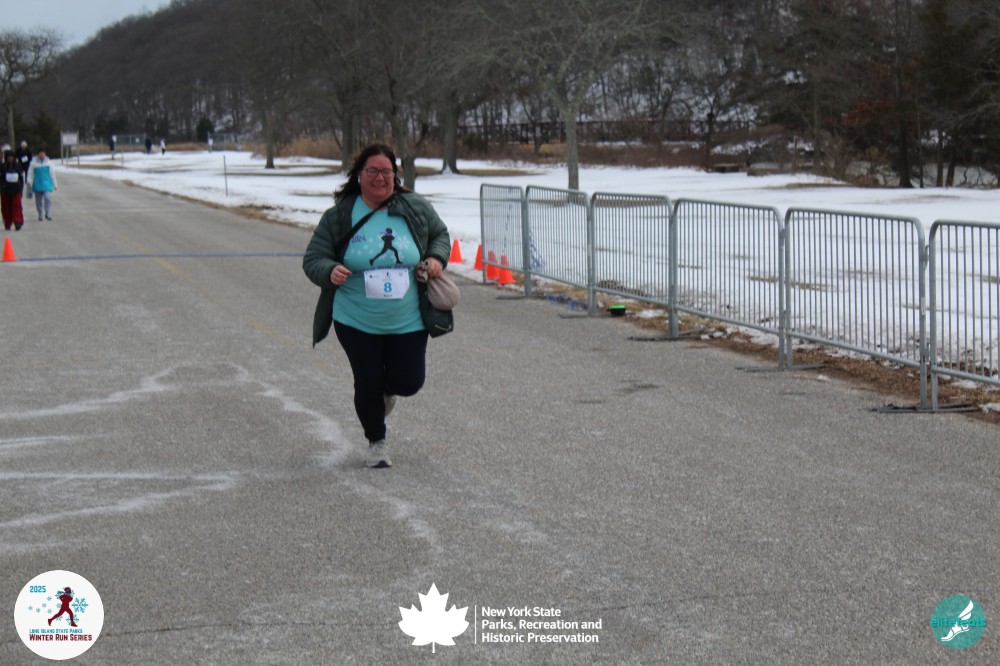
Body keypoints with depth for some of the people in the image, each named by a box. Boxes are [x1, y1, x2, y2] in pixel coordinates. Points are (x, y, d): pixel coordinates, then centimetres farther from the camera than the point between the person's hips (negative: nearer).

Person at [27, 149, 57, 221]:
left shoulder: (48, 163, 5)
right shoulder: (34, 163, 0)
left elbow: (52, 174, 12)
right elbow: (30, 174, 2)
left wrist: (55, 185, 15)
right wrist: (29, 182, -11)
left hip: (47, 185, 0)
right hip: (37, 185, 0)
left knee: (48, 198, -20)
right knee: (39, 201, 8)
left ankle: (48, 214, -12)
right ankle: (40, 215, 22)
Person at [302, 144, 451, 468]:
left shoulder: (416, 208, -3)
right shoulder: (339, 216, -6)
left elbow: (440, 234, 15)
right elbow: (313, 259, -1)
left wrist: (436, 258, -6)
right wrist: (330, 271, -23)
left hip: (408, 322, 1)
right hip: (356, 322, -1)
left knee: (409, 382, 2)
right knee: (368, 383, 1)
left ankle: (386, 388, 41)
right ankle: (376, 442, 26)